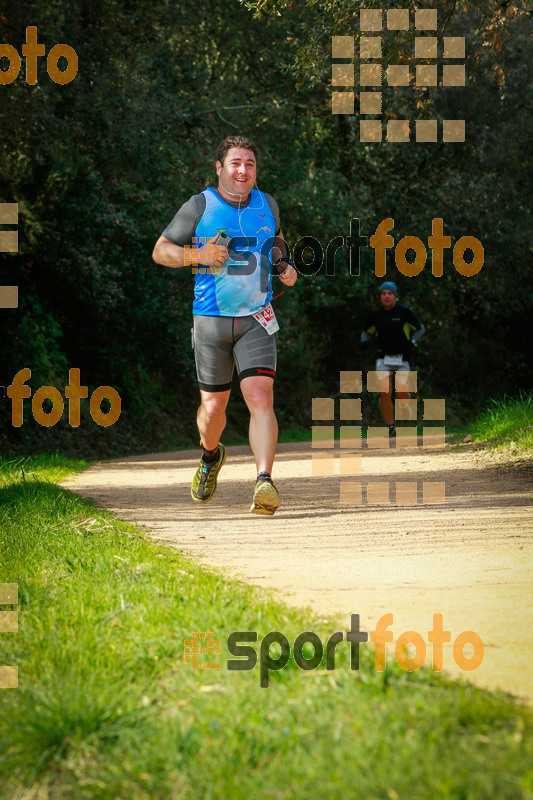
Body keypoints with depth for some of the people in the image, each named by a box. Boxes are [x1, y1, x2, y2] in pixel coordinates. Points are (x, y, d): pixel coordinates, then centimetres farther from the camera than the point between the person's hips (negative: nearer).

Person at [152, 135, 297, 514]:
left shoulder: (267, 205, 7)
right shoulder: (200, 206, -2)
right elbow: (160, 250, 2)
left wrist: (285, 266, 7)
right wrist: (198, 255, -16)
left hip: (256, 319, 1)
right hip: (211, 319, -1)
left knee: (261, 398, -18)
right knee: (213, 405, 9)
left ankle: (265, 482, -26)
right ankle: (211, 456, 42)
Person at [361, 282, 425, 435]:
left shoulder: (405, 312, -4)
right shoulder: (375, 314, 5)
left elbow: (420, 328, 6)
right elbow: (367, 332, 20)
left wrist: (412, 342, -12)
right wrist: (364, 341, -1)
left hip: (403, 358, -2)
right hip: (384, 358, 2)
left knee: (401, 394, -10)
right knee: (385, 393, -12)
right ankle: (391, 426, 2)